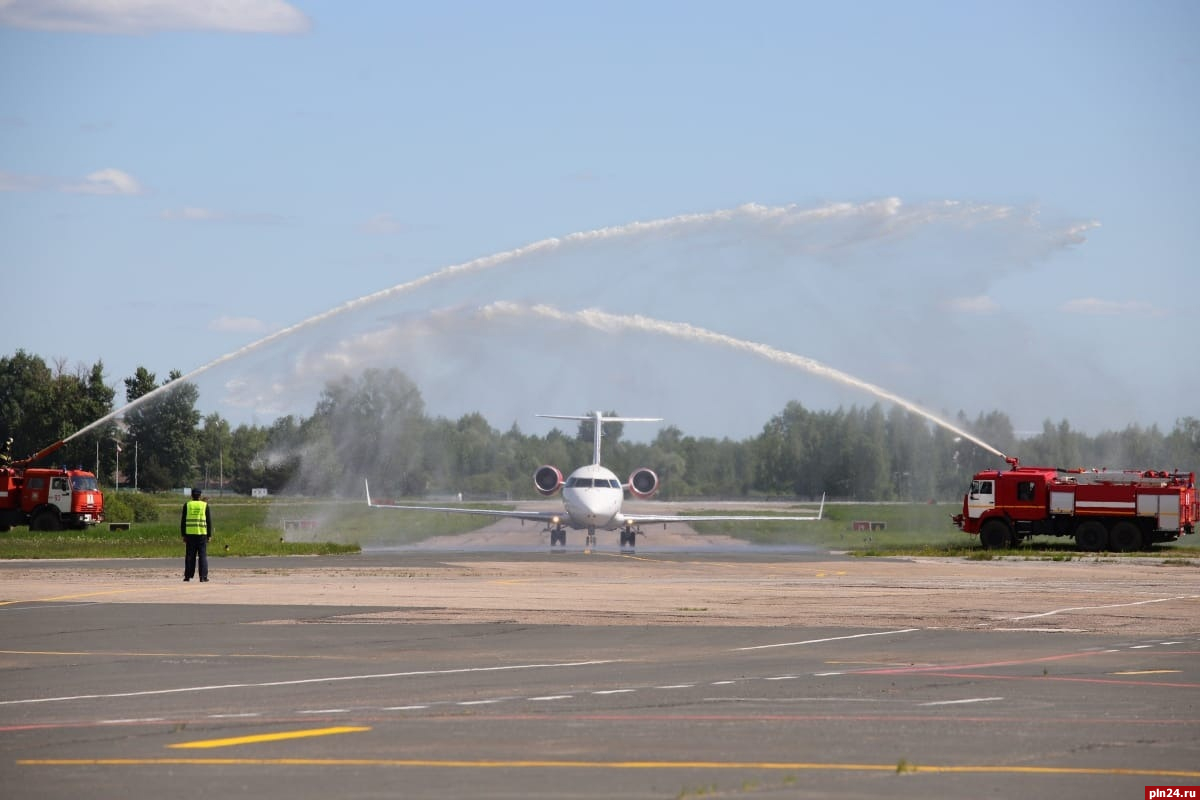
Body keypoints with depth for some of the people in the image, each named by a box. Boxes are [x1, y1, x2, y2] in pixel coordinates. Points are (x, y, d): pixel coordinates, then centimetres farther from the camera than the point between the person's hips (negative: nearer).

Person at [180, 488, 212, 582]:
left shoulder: (187, 505, 4)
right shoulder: (205, 505, 2)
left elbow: (183, 521, 3)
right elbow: (209, 521, 2)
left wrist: (183, 535, 7)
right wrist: (209, 535, 7)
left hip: (190, 533, 1)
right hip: (202, 533, -1)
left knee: (190, 555, 7)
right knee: (202, 555, 2)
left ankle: (188, 576, 5)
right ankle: (203, 576, -4)